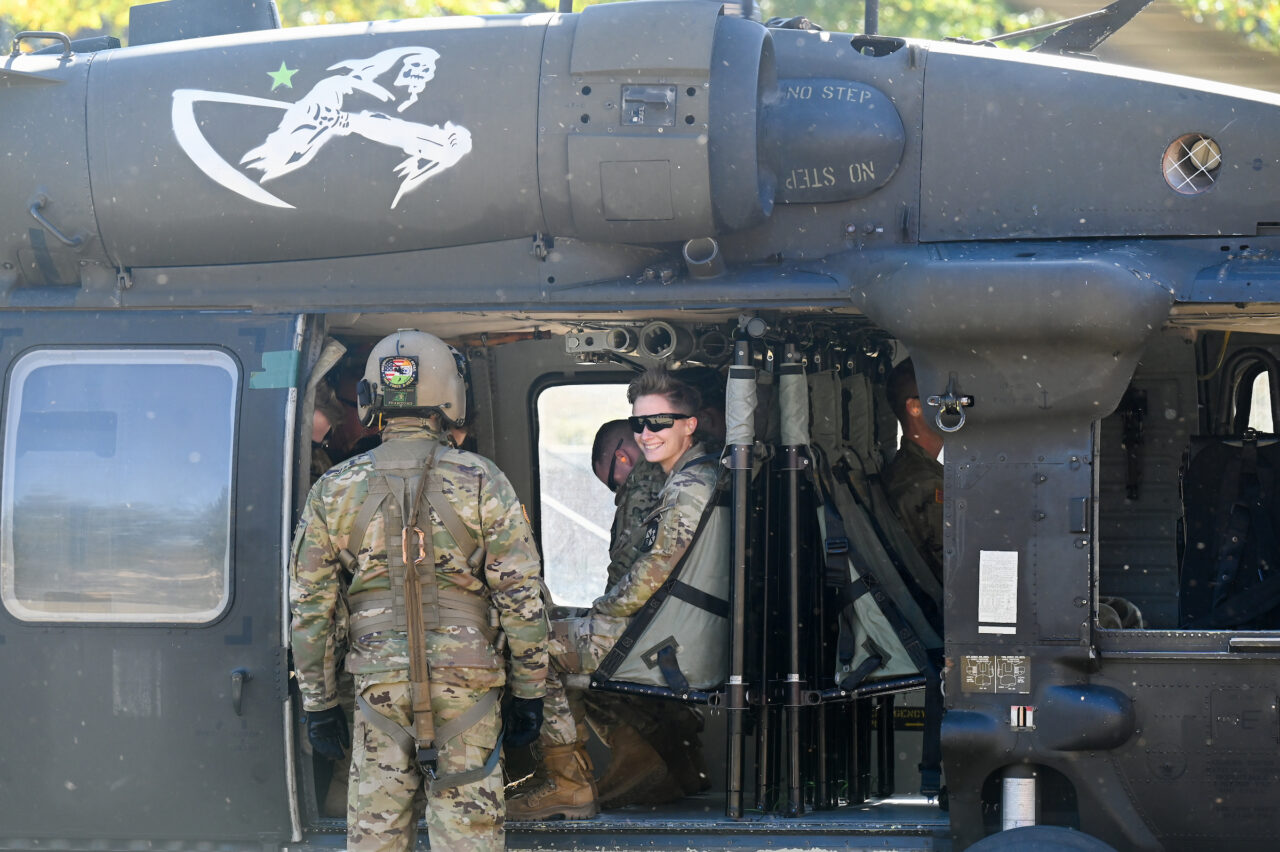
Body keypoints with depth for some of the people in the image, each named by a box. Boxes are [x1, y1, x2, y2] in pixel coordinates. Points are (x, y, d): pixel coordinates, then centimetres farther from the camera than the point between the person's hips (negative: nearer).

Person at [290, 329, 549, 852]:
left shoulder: (335, 491, 3)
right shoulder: (481, 484, -3)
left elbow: (310, 608, 5)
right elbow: (521, 598, -3)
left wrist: (319, 704, 11)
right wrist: (529, 692, 5)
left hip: (379, 685, 2)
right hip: (465, 684, -2)